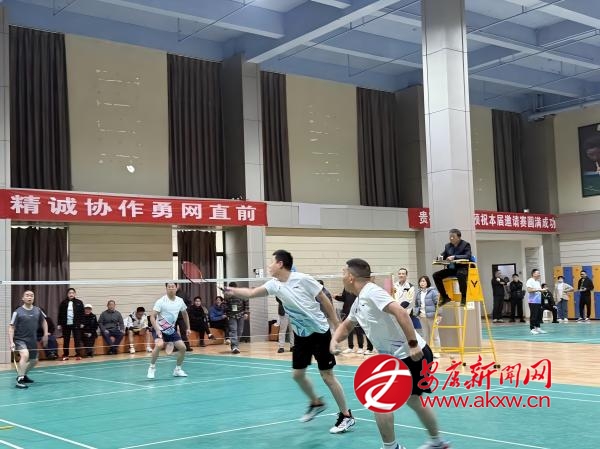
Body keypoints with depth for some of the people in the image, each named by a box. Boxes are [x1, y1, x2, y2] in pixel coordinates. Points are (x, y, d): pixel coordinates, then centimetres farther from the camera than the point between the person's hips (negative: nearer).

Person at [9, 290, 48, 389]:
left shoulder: (37, 310, 1)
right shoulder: (18, 312, -11)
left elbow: (43, 321, 18)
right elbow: (11, 327, -11)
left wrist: (45, 334, 13)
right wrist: (11, 342, -19)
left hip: (32, 340, 6)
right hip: (20, 339, -6)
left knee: (34, 361, 16)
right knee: (25, 355, -30)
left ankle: (23, 374, 42)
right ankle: (19, 380, -25)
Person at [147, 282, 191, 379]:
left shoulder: (180, 301, -1)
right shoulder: (161, 301, -17)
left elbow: (185, 314, 17)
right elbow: (152, 316, -20)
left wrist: (188, 328, 14)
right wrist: (157, 330, -31)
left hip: (171, 330, 5)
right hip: (159, 329, -5)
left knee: (182, 347, -3)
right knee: (159, 345, -32)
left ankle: (177, 369, 18)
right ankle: (152, 367, -12)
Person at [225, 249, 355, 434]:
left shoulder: (303, 279, -18)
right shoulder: (274, 285, -1)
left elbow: (325, 301, -12)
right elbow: (251, 293, 1)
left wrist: (338, 326, -10)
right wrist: (229, 289, -6)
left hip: (320, 332, -6)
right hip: (301, 335, 7)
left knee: (327, 375, -5)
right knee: (297, 374, 9)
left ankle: (346, 415, 7)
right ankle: (316, 403, 35)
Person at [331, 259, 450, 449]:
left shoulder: (371, 292, -18)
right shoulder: (358, 303, 13)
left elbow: (400, 312, -30)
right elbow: (346, 326, 28)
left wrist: (413, 344, -32)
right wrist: (334, 340, 7)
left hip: (412, 355, -10)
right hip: (401, 355, 10)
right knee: (412, 399, 24)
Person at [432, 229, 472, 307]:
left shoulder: (466, 244, -2)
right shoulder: (447, 246, 15)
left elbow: (468, 256, -17)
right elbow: (443, 255, 18)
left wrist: (454, 257, -29)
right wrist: (440, 257, -9)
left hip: (462, 268, -6)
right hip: (451, 269, 6)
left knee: (460, 274, -41)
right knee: (436, 275, -15)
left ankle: (463, 297, -25)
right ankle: (444, 297, -3)